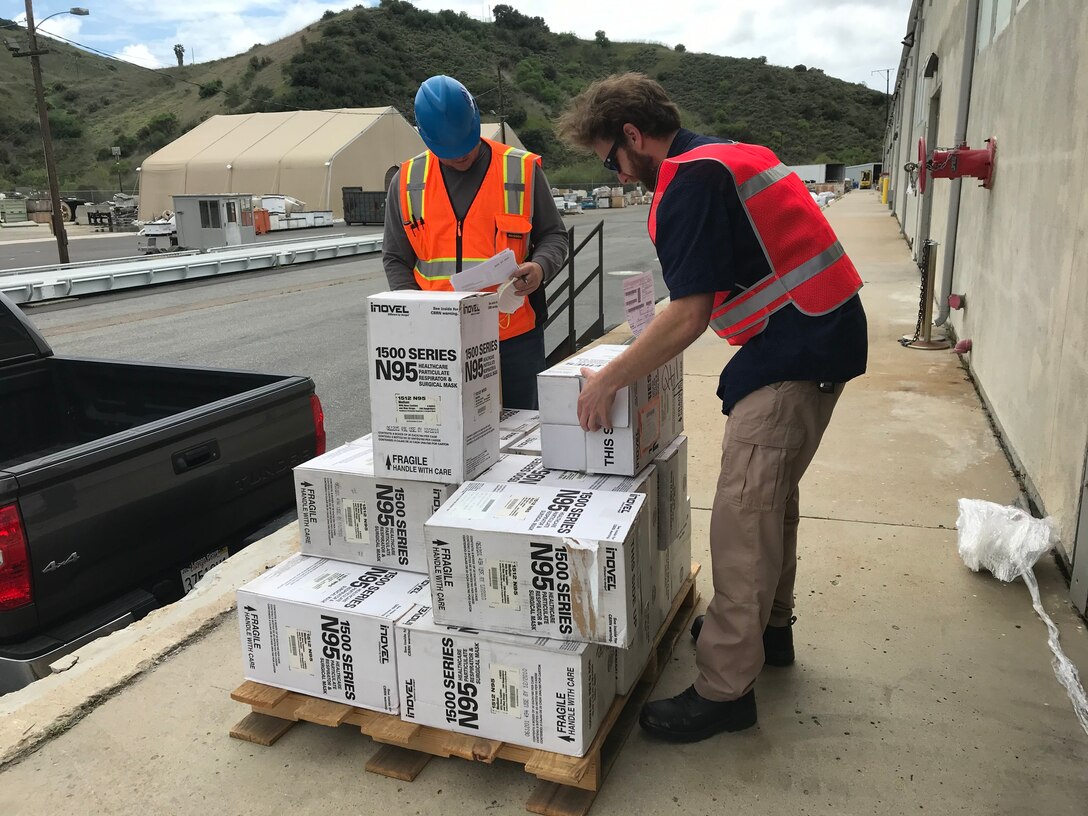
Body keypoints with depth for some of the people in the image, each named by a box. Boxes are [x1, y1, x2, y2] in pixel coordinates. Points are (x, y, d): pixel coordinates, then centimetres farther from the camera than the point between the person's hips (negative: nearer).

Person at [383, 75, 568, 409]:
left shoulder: (522, 170, 0)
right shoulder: (407, 182, 6)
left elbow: (553, 235, 9)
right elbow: (396, 260, 11)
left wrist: (540, 267, -14)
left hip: (515, 336, -1)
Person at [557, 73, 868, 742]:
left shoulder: (690, 181, -15)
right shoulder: (729, 154, 17)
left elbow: (689, 316, -21)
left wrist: (609, 380, -12)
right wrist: (652, 344, 24)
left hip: (795, 348, -11)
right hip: (826, 333, 11)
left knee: (742, 517, -8)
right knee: (772, 493, 21)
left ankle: (725, 691, 1)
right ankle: (769, 627, 37)